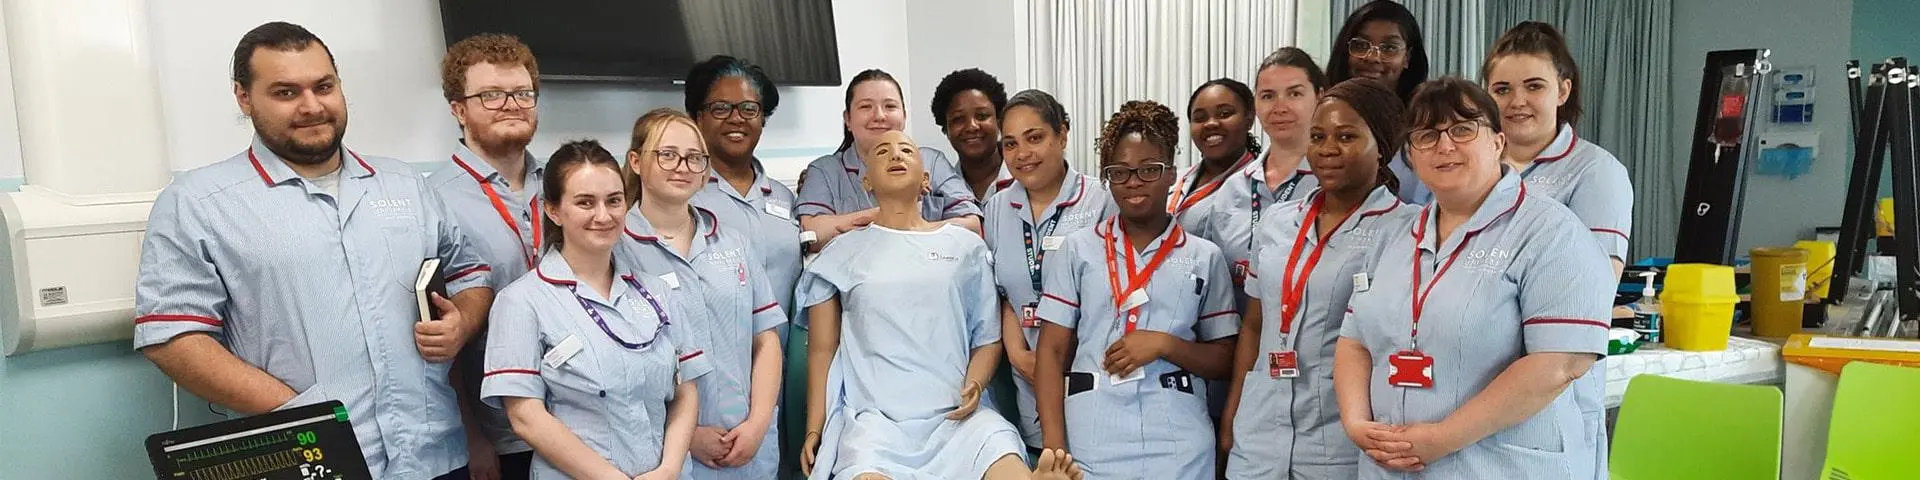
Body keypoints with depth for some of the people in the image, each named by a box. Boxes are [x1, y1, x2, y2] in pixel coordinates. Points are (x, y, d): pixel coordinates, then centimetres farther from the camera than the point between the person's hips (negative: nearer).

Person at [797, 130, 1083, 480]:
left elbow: (988, 337, 15)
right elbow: (823, 349, 14)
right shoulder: (843, 253, 13)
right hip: (874, 416, -1)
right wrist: (814, 429, 6)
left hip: (955, 415, 1)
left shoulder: (965, 245, 13)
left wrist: (974, 385, -5)